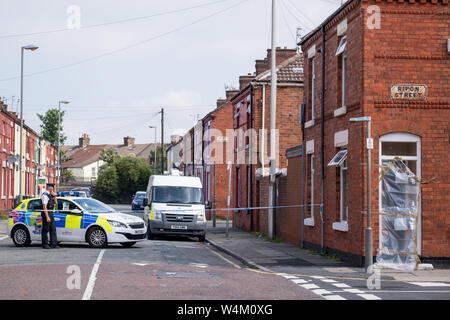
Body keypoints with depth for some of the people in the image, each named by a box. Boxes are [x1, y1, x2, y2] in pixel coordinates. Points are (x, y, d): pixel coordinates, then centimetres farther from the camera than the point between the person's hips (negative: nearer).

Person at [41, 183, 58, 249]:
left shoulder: (50, 195, 13)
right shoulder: (45, 195, -15)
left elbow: (55, 203, 19)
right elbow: (44, 207, -20)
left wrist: (54, 196, 3)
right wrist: (47, 217, -23)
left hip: (51, 214, 9)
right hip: (46, 214, -9)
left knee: (53, 229, 7)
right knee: (45, 230, -2)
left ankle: (53, 244, 8)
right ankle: (45, 245, 4)